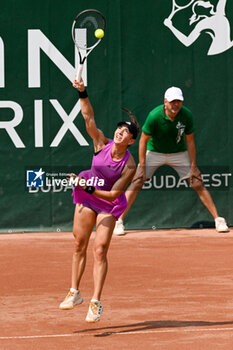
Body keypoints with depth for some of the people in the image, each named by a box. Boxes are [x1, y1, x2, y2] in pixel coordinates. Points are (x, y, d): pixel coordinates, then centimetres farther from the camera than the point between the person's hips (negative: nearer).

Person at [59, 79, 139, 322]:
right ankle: (74, 293, 21)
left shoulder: (129, 166, -22)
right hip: (86, 198, 4)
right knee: (79, 246, 8)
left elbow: (113, 194, -21)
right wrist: (82, 93, -32)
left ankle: (96, 303, -8)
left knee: (100, 250, -12)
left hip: (108, 204, -4)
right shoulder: (102, 144, -14)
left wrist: (90, 189, -33)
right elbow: (89, 117, -20)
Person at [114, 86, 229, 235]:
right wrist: (142, 166, -18)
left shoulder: (187, 115, -19)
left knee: (197, 183, -5)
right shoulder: (154, 116, -26)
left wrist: (193, 166, -9)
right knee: (137, 183, -13)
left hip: (179, 153, 2)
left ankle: (218, 220, 3)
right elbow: (143, 140, -16)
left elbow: (190, 141, -8)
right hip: (154, 152, -2)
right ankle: (119, 222, -7)